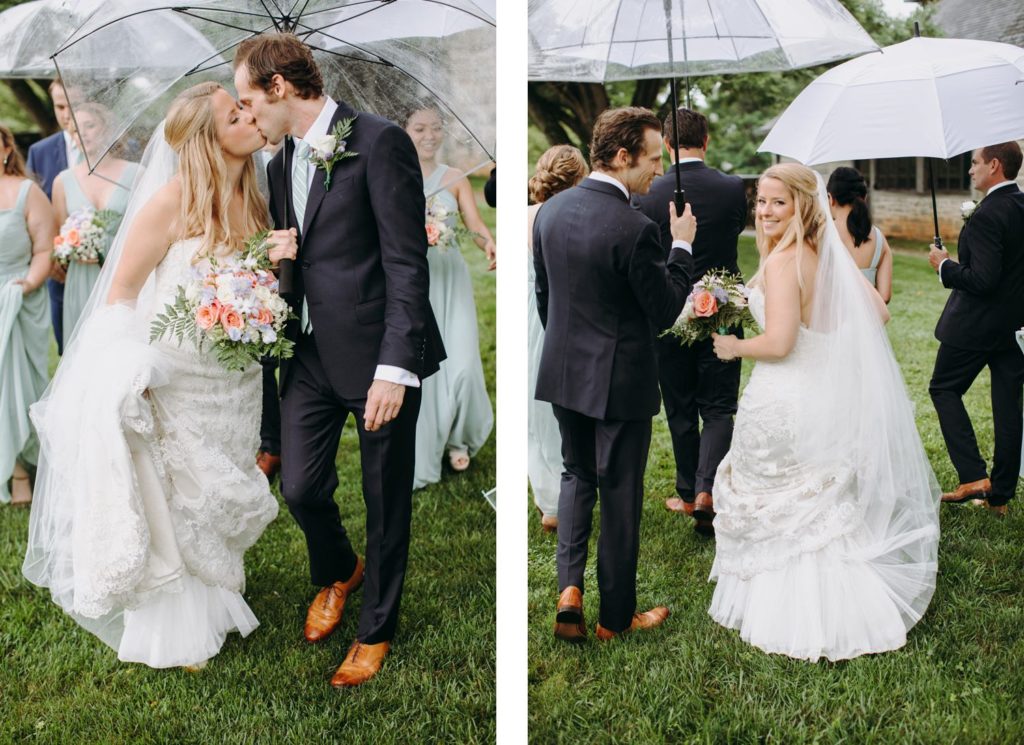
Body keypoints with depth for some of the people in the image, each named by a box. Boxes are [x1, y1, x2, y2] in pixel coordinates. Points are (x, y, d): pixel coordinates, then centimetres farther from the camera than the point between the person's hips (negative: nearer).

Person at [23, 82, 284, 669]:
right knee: (172, 504, 8)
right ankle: (176, 632, 27)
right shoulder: (174, 199, -18)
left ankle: (216, 603, 41)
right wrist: (133, 373, -20)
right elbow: (120, 293, -12)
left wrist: (277, 262, -12)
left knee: (218, 498, 20)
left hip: (232, 384, 6)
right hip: (173, 382, -6)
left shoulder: (251, 198, 1)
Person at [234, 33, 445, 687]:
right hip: (312, 356, 7)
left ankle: (376, 630, 29)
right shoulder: (282, 162, 12)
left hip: (376, 356, -6)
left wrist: (394, 367, -21)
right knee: (301, 488, 7)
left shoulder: (379, 142, -13)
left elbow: (407, 263, -16)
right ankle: (337, 573, 41)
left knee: (387, 501, 8)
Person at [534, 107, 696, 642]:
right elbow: (665, 312, -14)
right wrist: (682, 244, -5)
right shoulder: (633, 229, -22)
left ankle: (569, 587, 11)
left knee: (577, 475, 23)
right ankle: (616, 616, 22)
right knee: (620, 494, 8)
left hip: (563, 373, 6)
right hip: (620, 380, -6)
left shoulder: (551, 210, 0)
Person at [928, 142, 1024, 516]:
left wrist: (944, 265, -11)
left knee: (944, 388, 8)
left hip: (977, 324, -8)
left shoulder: (987, 216, -21)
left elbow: (983, 280, -26)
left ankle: (973, 477, 0)